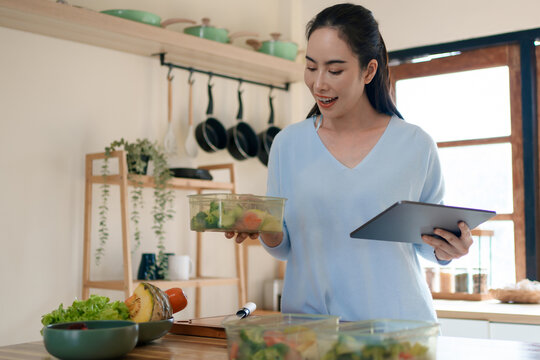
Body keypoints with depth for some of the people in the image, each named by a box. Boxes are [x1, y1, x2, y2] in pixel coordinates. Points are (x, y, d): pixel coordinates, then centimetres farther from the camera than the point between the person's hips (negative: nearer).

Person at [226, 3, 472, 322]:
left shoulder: (416, 146, 1)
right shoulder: (288, 144, 6)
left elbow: (428, 243, 11)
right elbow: (285, 247, 11)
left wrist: (446, 248, -9)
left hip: (395, 317, -1)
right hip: (308, 317, 1)